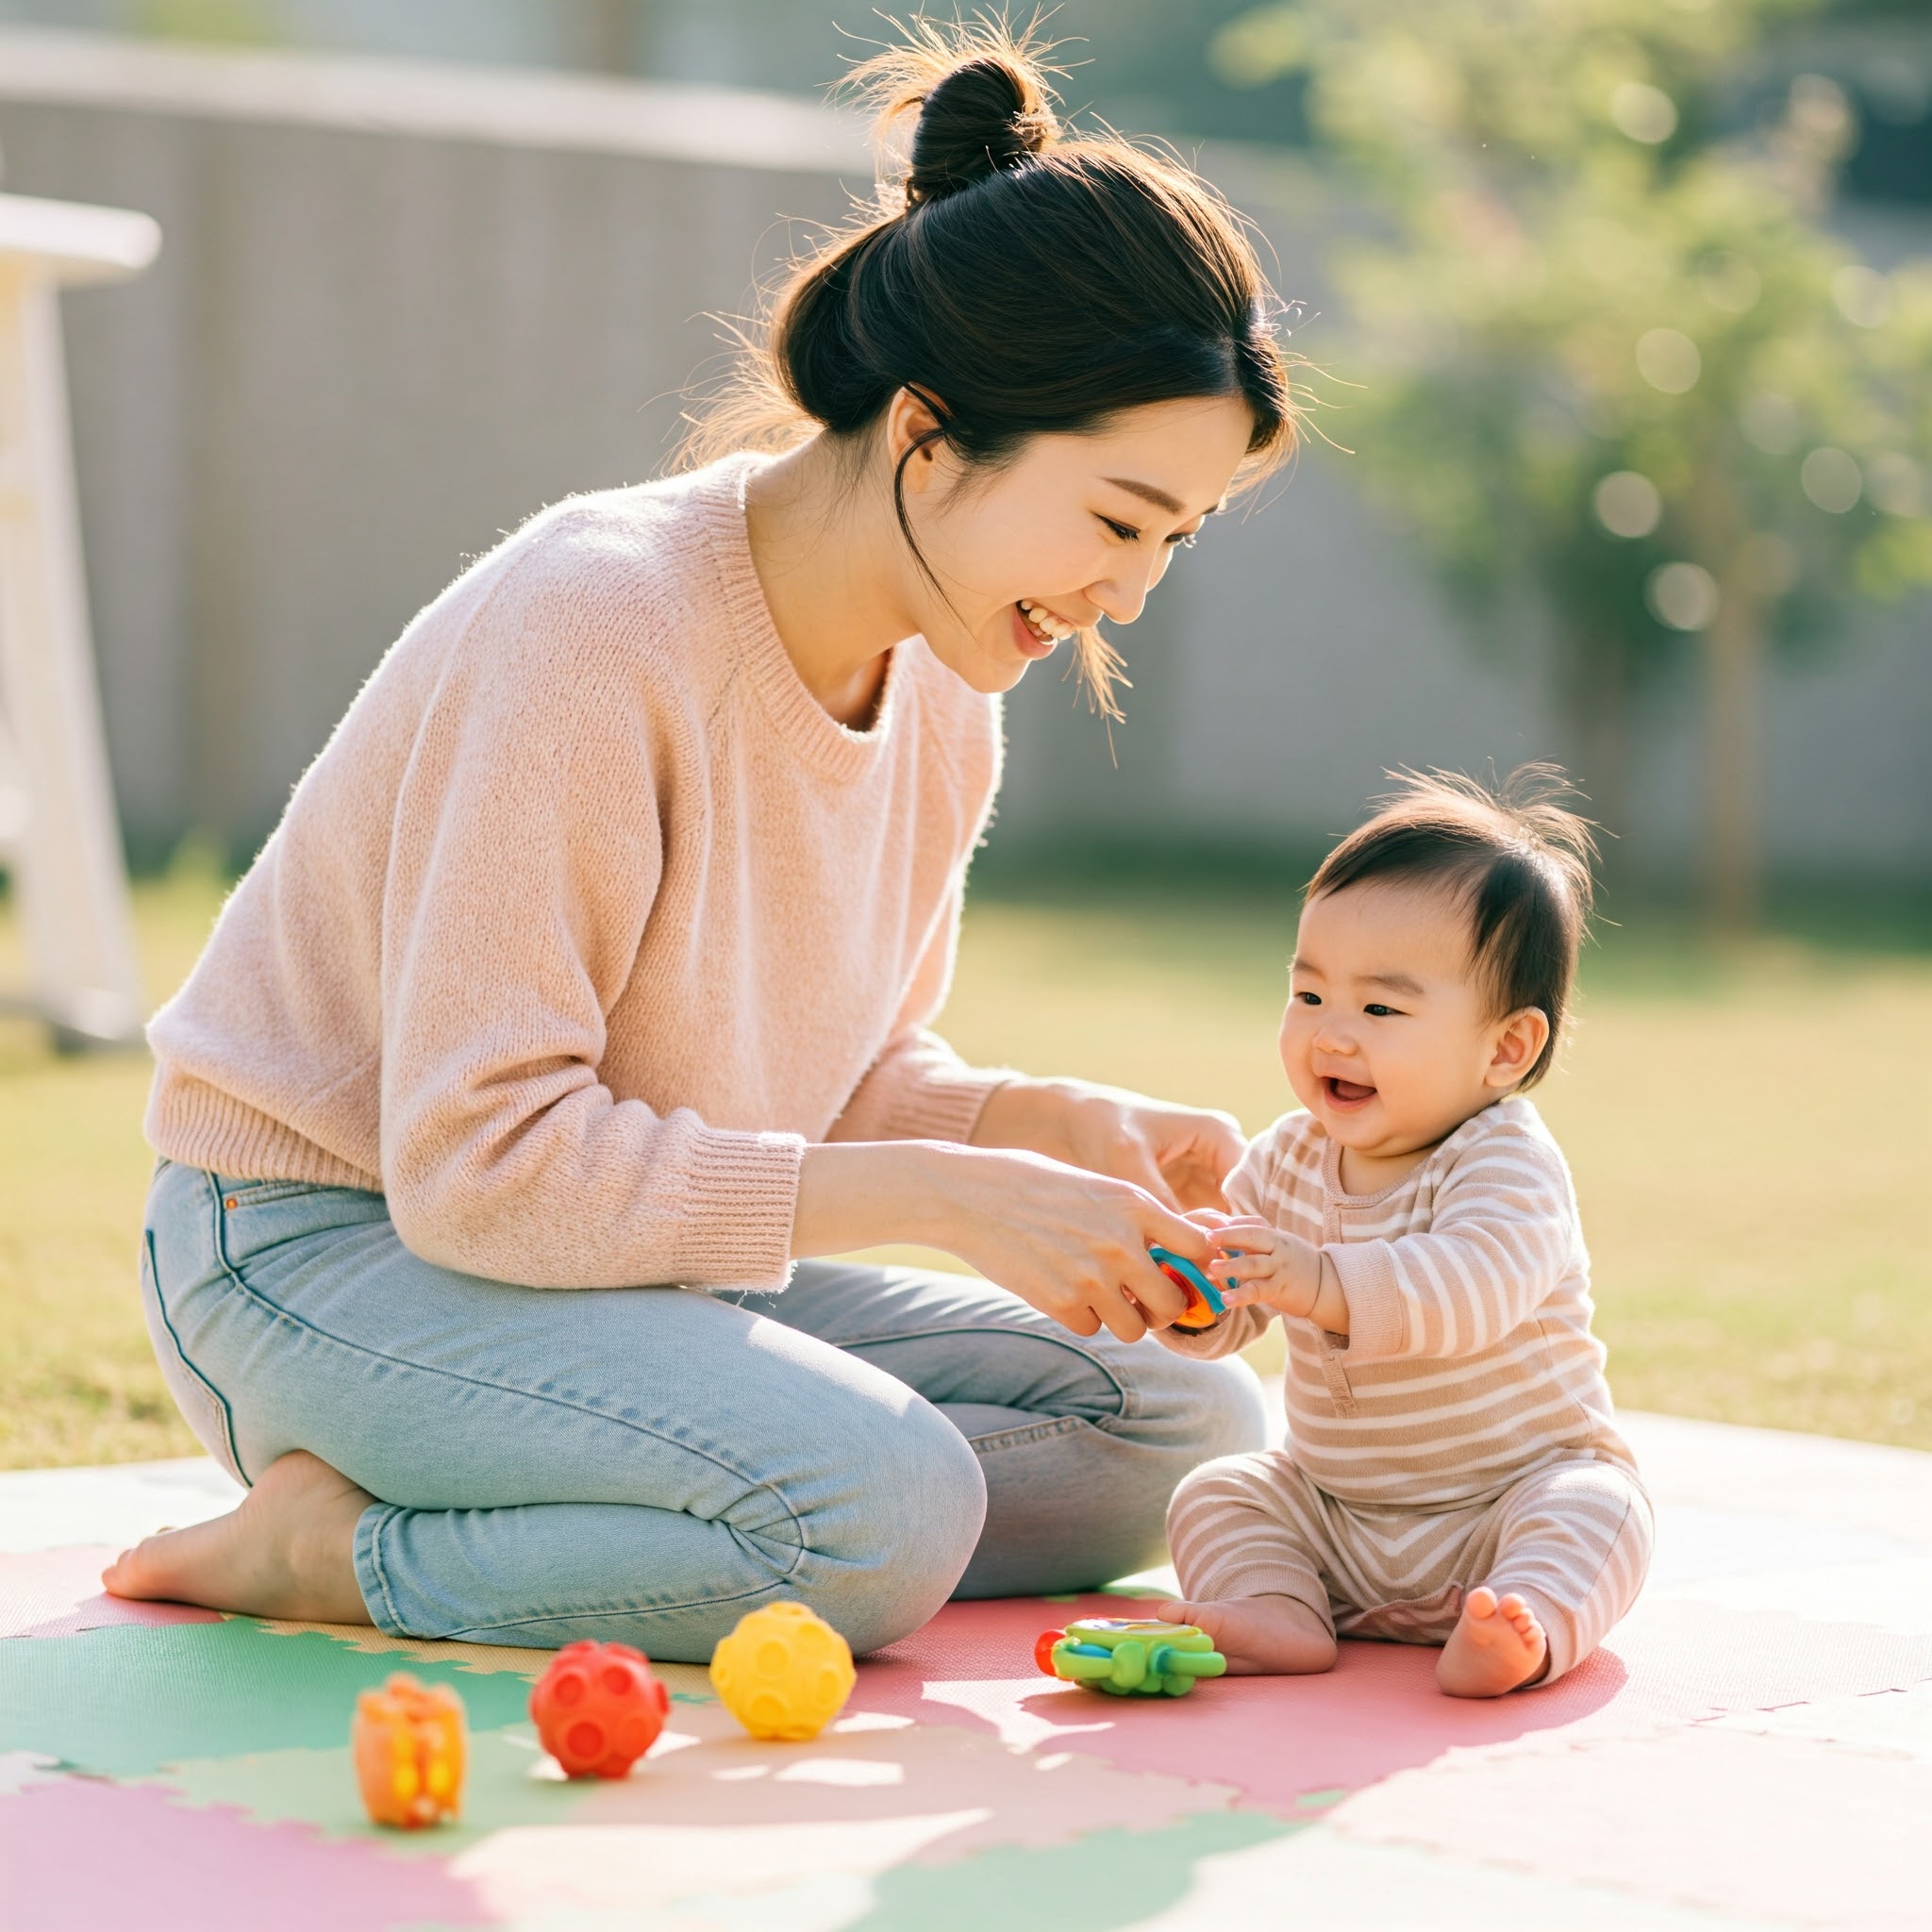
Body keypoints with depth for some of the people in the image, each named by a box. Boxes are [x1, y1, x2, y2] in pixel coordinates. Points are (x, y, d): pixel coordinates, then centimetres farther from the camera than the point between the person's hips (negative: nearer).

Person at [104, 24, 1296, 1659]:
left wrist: (1070, 1128, -9)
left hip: (641, 1259, 9)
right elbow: (478, 1165, -28)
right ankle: (336, 1547, -11)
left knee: (1189, 1431, -2)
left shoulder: (945, 699, 0)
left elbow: (855, 1077, 13)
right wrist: (943, 1193, -27)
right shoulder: (594, 626, -25)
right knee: (885, 1506, -32)